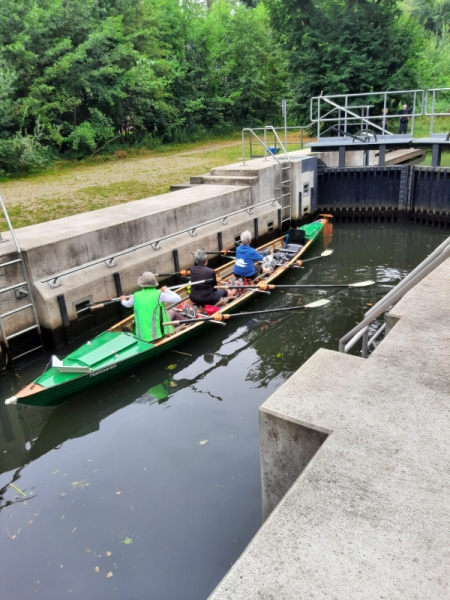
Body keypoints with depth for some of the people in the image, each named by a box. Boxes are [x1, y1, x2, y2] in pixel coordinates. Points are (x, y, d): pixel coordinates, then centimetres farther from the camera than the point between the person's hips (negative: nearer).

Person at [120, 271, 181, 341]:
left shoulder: (136, 296, -1)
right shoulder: (159, 295, -13)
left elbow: (127, 304, 20)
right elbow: (178, 299, -9)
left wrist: (123, 300, 45)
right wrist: (166, 290, 7)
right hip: (158, 334, -4)